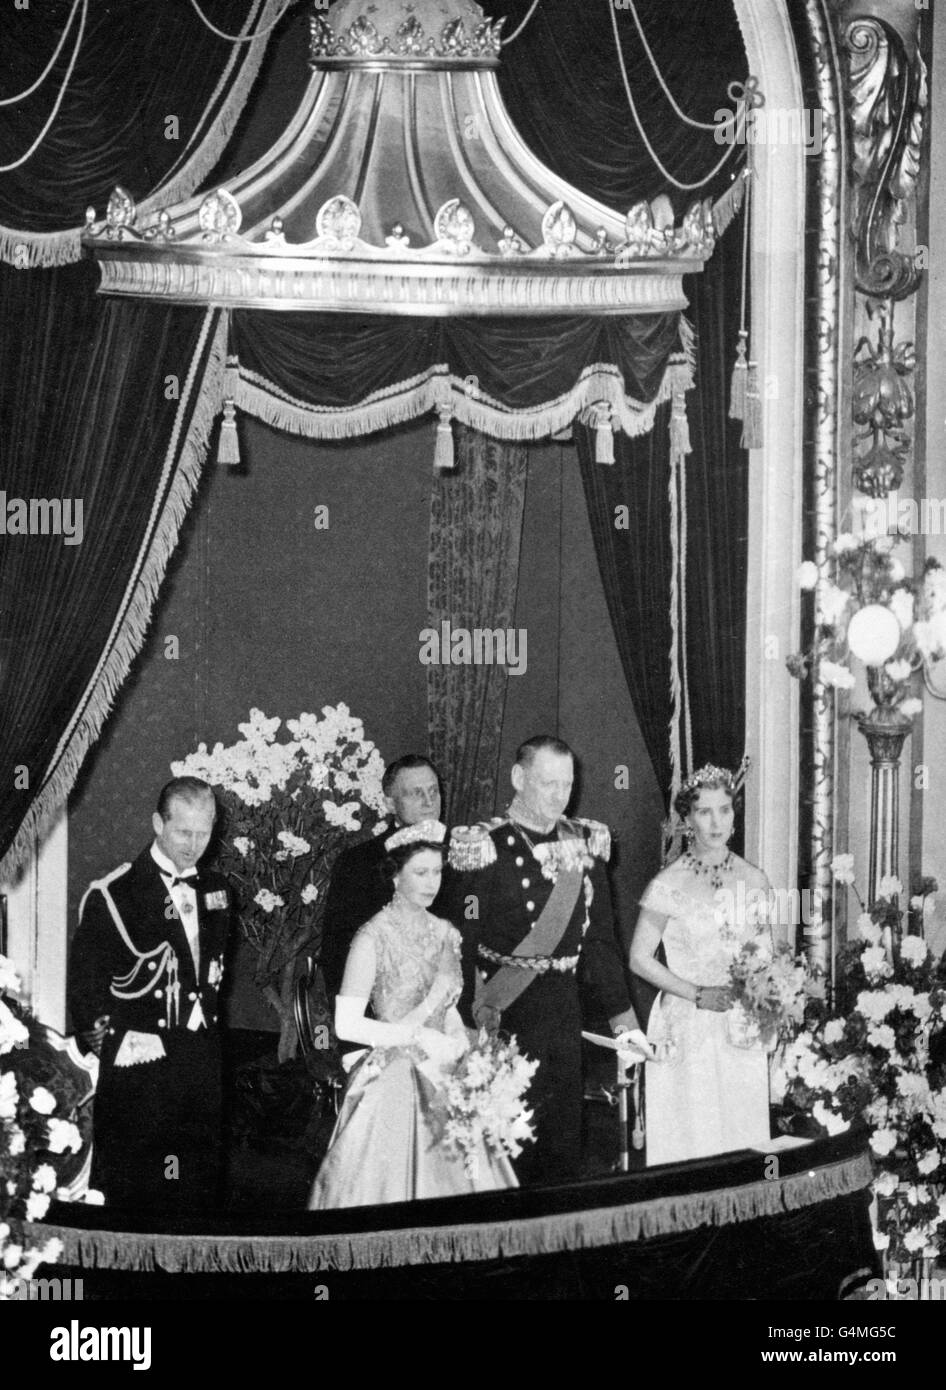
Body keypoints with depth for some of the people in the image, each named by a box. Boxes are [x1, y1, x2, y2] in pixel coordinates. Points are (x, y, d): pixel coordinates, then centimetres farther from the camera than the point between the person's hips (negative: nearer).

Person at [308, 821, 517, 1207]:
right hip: (393, 1084, -6)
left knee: (455, 1180, 4)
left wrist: (465, 1049, 0)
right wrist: (418, 1037, -15)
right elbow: (346, 1024, -14)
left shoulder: (444, 933, 9)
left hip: (443, 1083, 6)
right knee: (393, 1183, -5)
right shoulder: (374, 937, -9)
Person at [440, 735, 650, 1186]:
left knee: (565, 1149, 10)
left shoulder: (584, 844, 10)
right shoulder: (484, 847, -8)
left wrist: (622, 1015, 10)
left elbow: (601, 937, 14)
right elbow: (460, 942, -10)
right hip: (505, 1014, -5)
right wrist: (474, 1018, -18)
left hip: (565, 1009, 5)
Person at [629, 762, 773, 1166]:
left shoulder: (753, 879, 7)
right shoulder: (669, 885, -6)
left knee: (745, 1133, 5)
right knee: (691, 1137, -3)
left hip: (744, 1033, 4)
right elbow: (640, 959, -5)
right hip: (688, 1033, -4)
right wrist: (699, 995, -12)